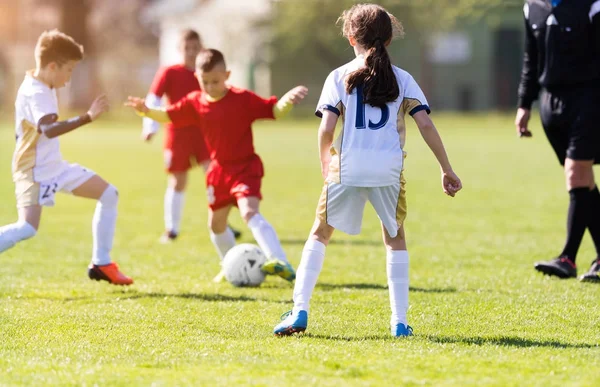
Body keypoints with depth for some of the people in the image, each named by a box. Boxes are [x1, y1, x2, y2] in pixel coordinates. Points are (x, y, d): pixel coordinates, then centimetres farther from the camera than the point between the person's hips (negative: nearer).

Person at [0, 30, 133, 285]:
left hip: (55, 166, 10)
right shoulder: (35, 94, -22)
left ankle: (101, 264, 12)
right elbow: (49, 128, -40)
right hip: (35, 171, -10)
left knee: (109, 194, 9)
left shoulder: (42, 88, 10)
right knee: (27, 228, -25)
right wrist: (88, 118, -43)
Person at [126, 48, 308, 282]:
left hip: (245, 167, -7)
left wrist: (288, 100, -35)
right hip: (219, 169, 7)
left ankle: (281, 264, -41)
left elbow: (274, 110, -14)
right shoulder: (196, 103, 0)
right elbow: (168, 116, 11)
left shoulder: (243, 99, -14)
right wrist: (146, 111, -6)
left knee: (249, 212, -29)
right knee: (216, 224, 19)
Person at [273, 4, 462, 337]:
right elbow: (426, 125, 1)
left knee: (320, 234, 16)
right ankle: (400, 321, 13)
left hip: (347, 168, -1)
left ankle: (300, 312, 6)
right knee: (395, 238, 20)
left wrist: (325, 163, 15)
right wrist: (447, 169, 7)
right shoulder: (402, 79, 9)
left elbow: (326, 129, -3)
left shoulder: (339, 77, 6)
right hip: (389, 169, 1)